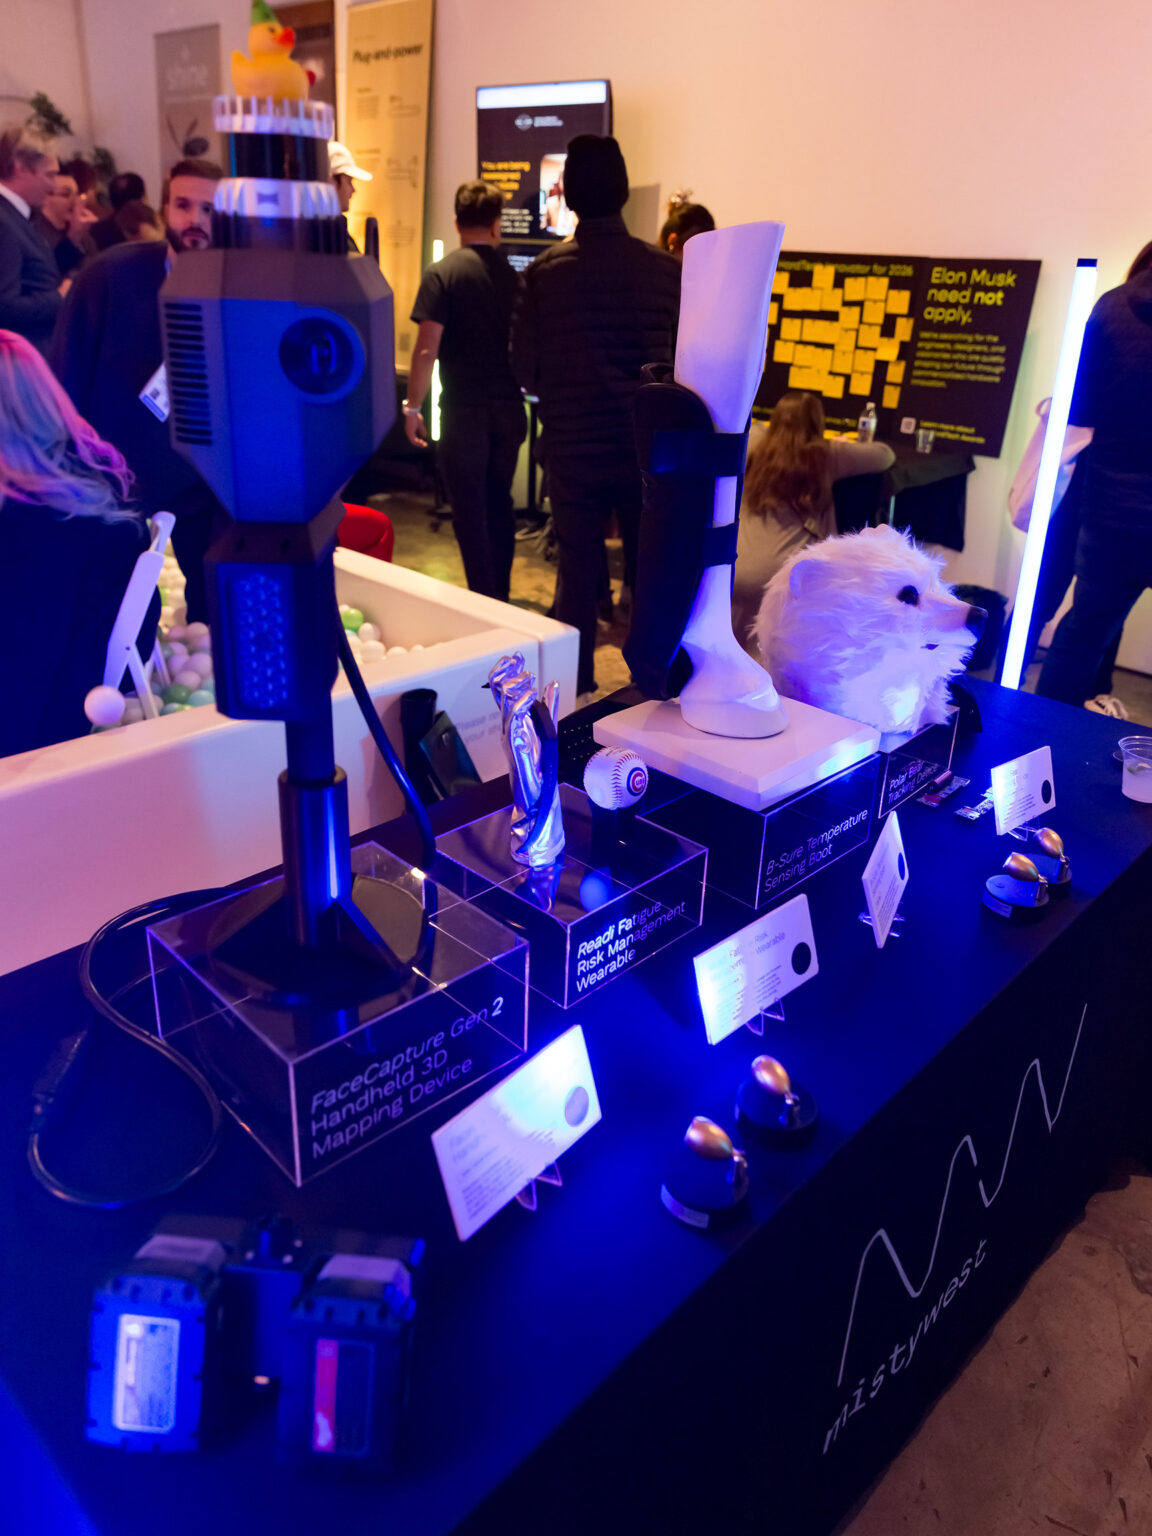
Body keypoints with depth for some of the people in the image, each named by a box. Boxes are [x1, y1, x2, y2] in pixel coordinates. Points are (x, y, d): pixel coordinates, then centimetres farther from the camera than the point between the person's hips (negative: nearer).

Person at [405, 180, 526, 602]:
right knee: (499, 504, 16)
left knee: (469, 510, 3)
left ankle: (485, 603, 3)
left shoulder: (442, 273, -7)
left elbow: (427, 348, -13)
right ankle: (501, 599, 24)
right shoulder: (514, 277, 5)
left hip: (464, 409, -4)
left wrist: (412, 406, -5)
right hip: (509, 408, 5)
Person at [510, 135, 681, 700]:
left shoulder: (544, 271, -5)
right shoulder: (668, 270, -5)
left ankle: (577, 693, 16)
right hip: (647, 449, 0)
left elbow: (524, 367, -1)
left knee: (577, 574, 10)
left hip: (572, 449, 0)